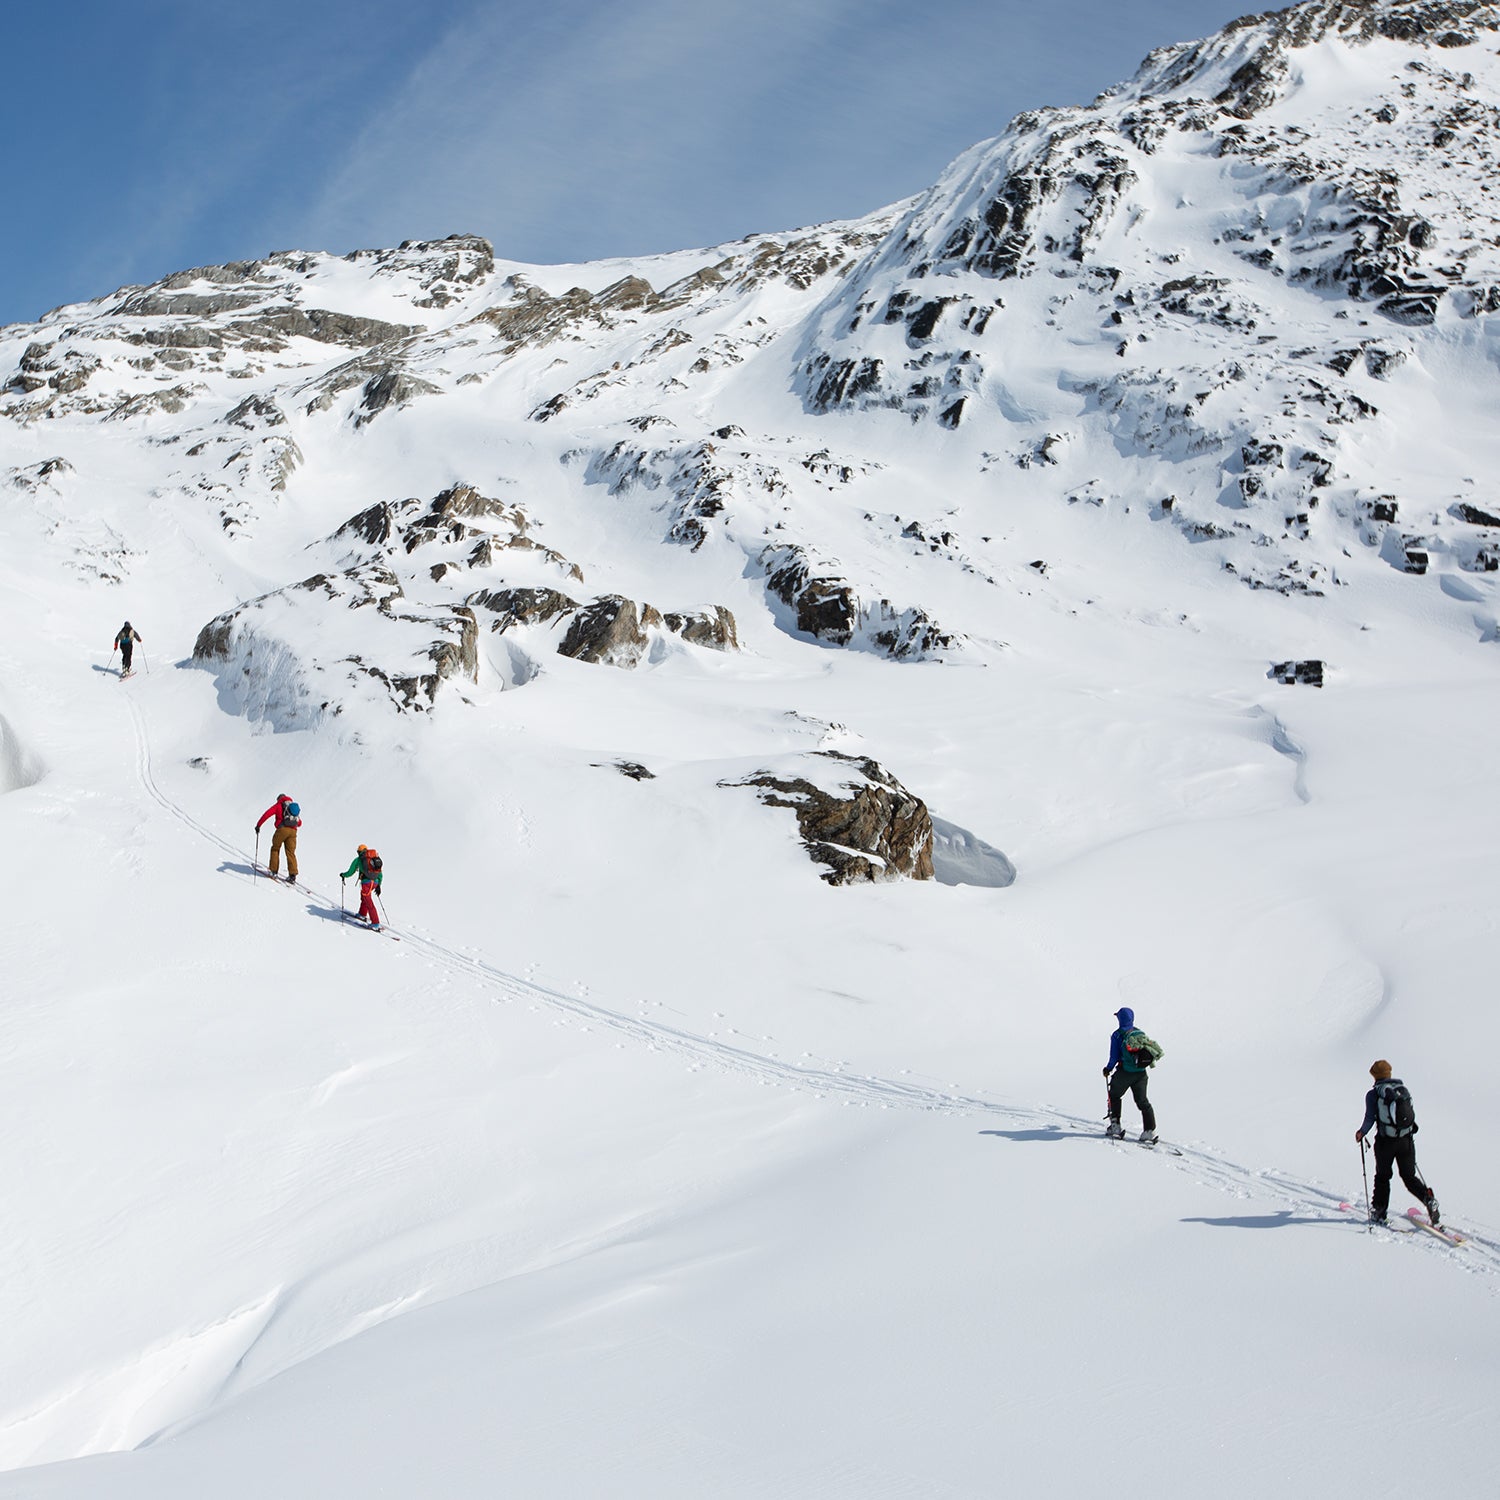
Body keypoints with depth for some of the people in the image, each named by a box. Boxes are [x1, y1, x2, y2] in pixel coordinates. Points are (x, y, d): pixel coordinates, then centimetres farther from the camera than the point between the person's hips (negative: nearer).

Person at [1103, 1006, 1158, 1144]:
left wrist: (1108, 1069, 6)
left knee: (1115, 1096, 18)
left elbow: (1114, 1056, -9)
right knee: (1142, 1101, 7)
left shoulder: (1117, 1035, -8)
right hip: (1141, 1074, 4)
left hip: (1125, 1072, -4)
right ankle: (1150, 1131, -3)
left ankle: (1115, 1126, 16)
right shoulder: (1141, 1033, 7)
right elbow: (1150, 1049, 13)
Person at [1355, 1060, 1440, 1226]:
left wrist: (1361, 1133, 7)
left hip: (1385, 1142, -3)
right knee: (1409, 1177, 13)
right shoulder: (1403, 1089, 5)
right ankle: (1428, 1199, -10)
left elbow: (1370, 1118, -10)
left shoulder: (1374, 1094, -6)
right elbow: (1412, 1115, 10)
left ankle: (1378, 1212, 14)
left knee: (1382, 1177, 14)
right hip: (1406, 1141, 3)